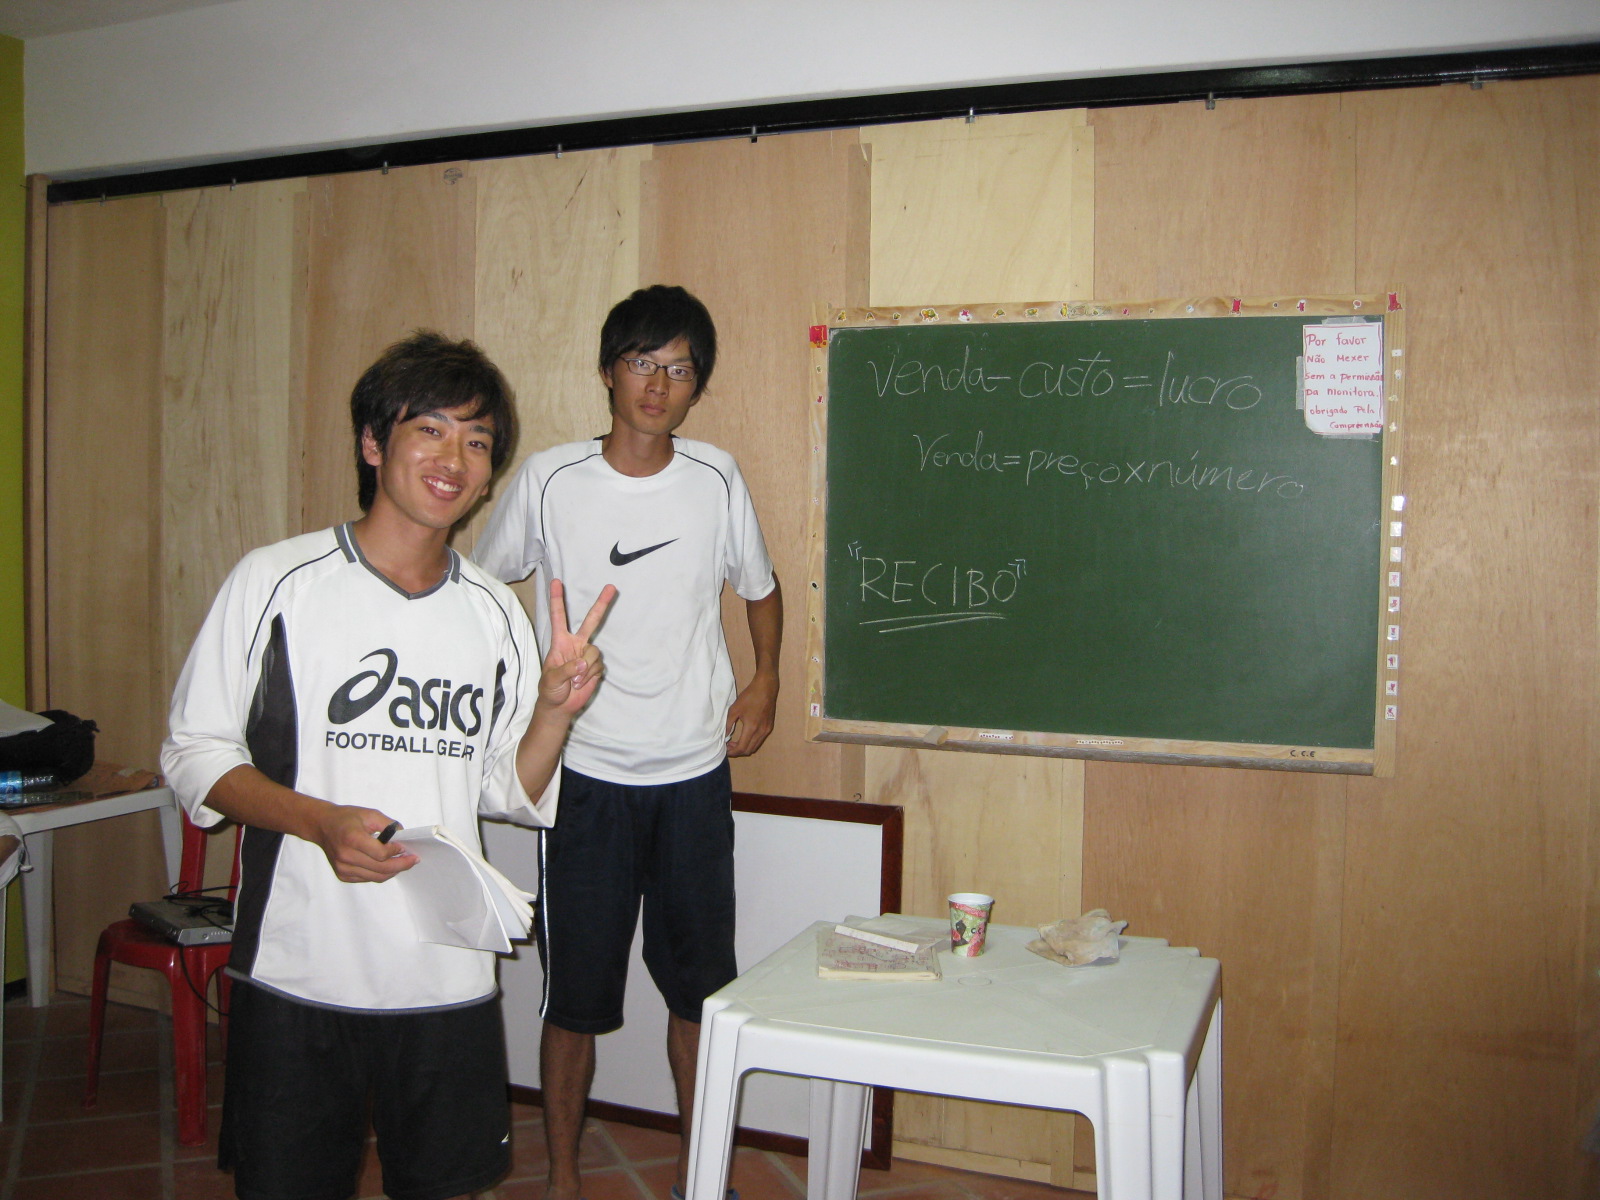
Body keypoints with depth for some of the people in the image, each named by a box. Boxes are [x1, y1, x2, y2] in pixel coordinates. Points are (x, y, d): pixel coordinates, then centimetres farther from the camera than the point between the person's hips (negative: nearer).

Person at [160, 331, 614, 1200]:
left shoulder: (495, 612, 5)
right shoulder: (277, 582, -5)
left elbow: (509, 792, 10)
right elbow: (194, 752, -3)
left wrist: (554, 709, -10)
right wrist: (319, 821, -18)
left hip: (449, 980, 3)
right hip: (295, 972, -2)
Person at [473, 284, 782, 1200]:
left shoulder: (717, 479, 0)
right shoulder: (549, 481, -6)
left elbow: (760, 585, 17)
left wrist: (766, 681, 5)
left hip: (695, 777, 2)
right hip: (586, 776, -2)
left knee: (701, 983, 12)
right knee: (576, 993, 6)